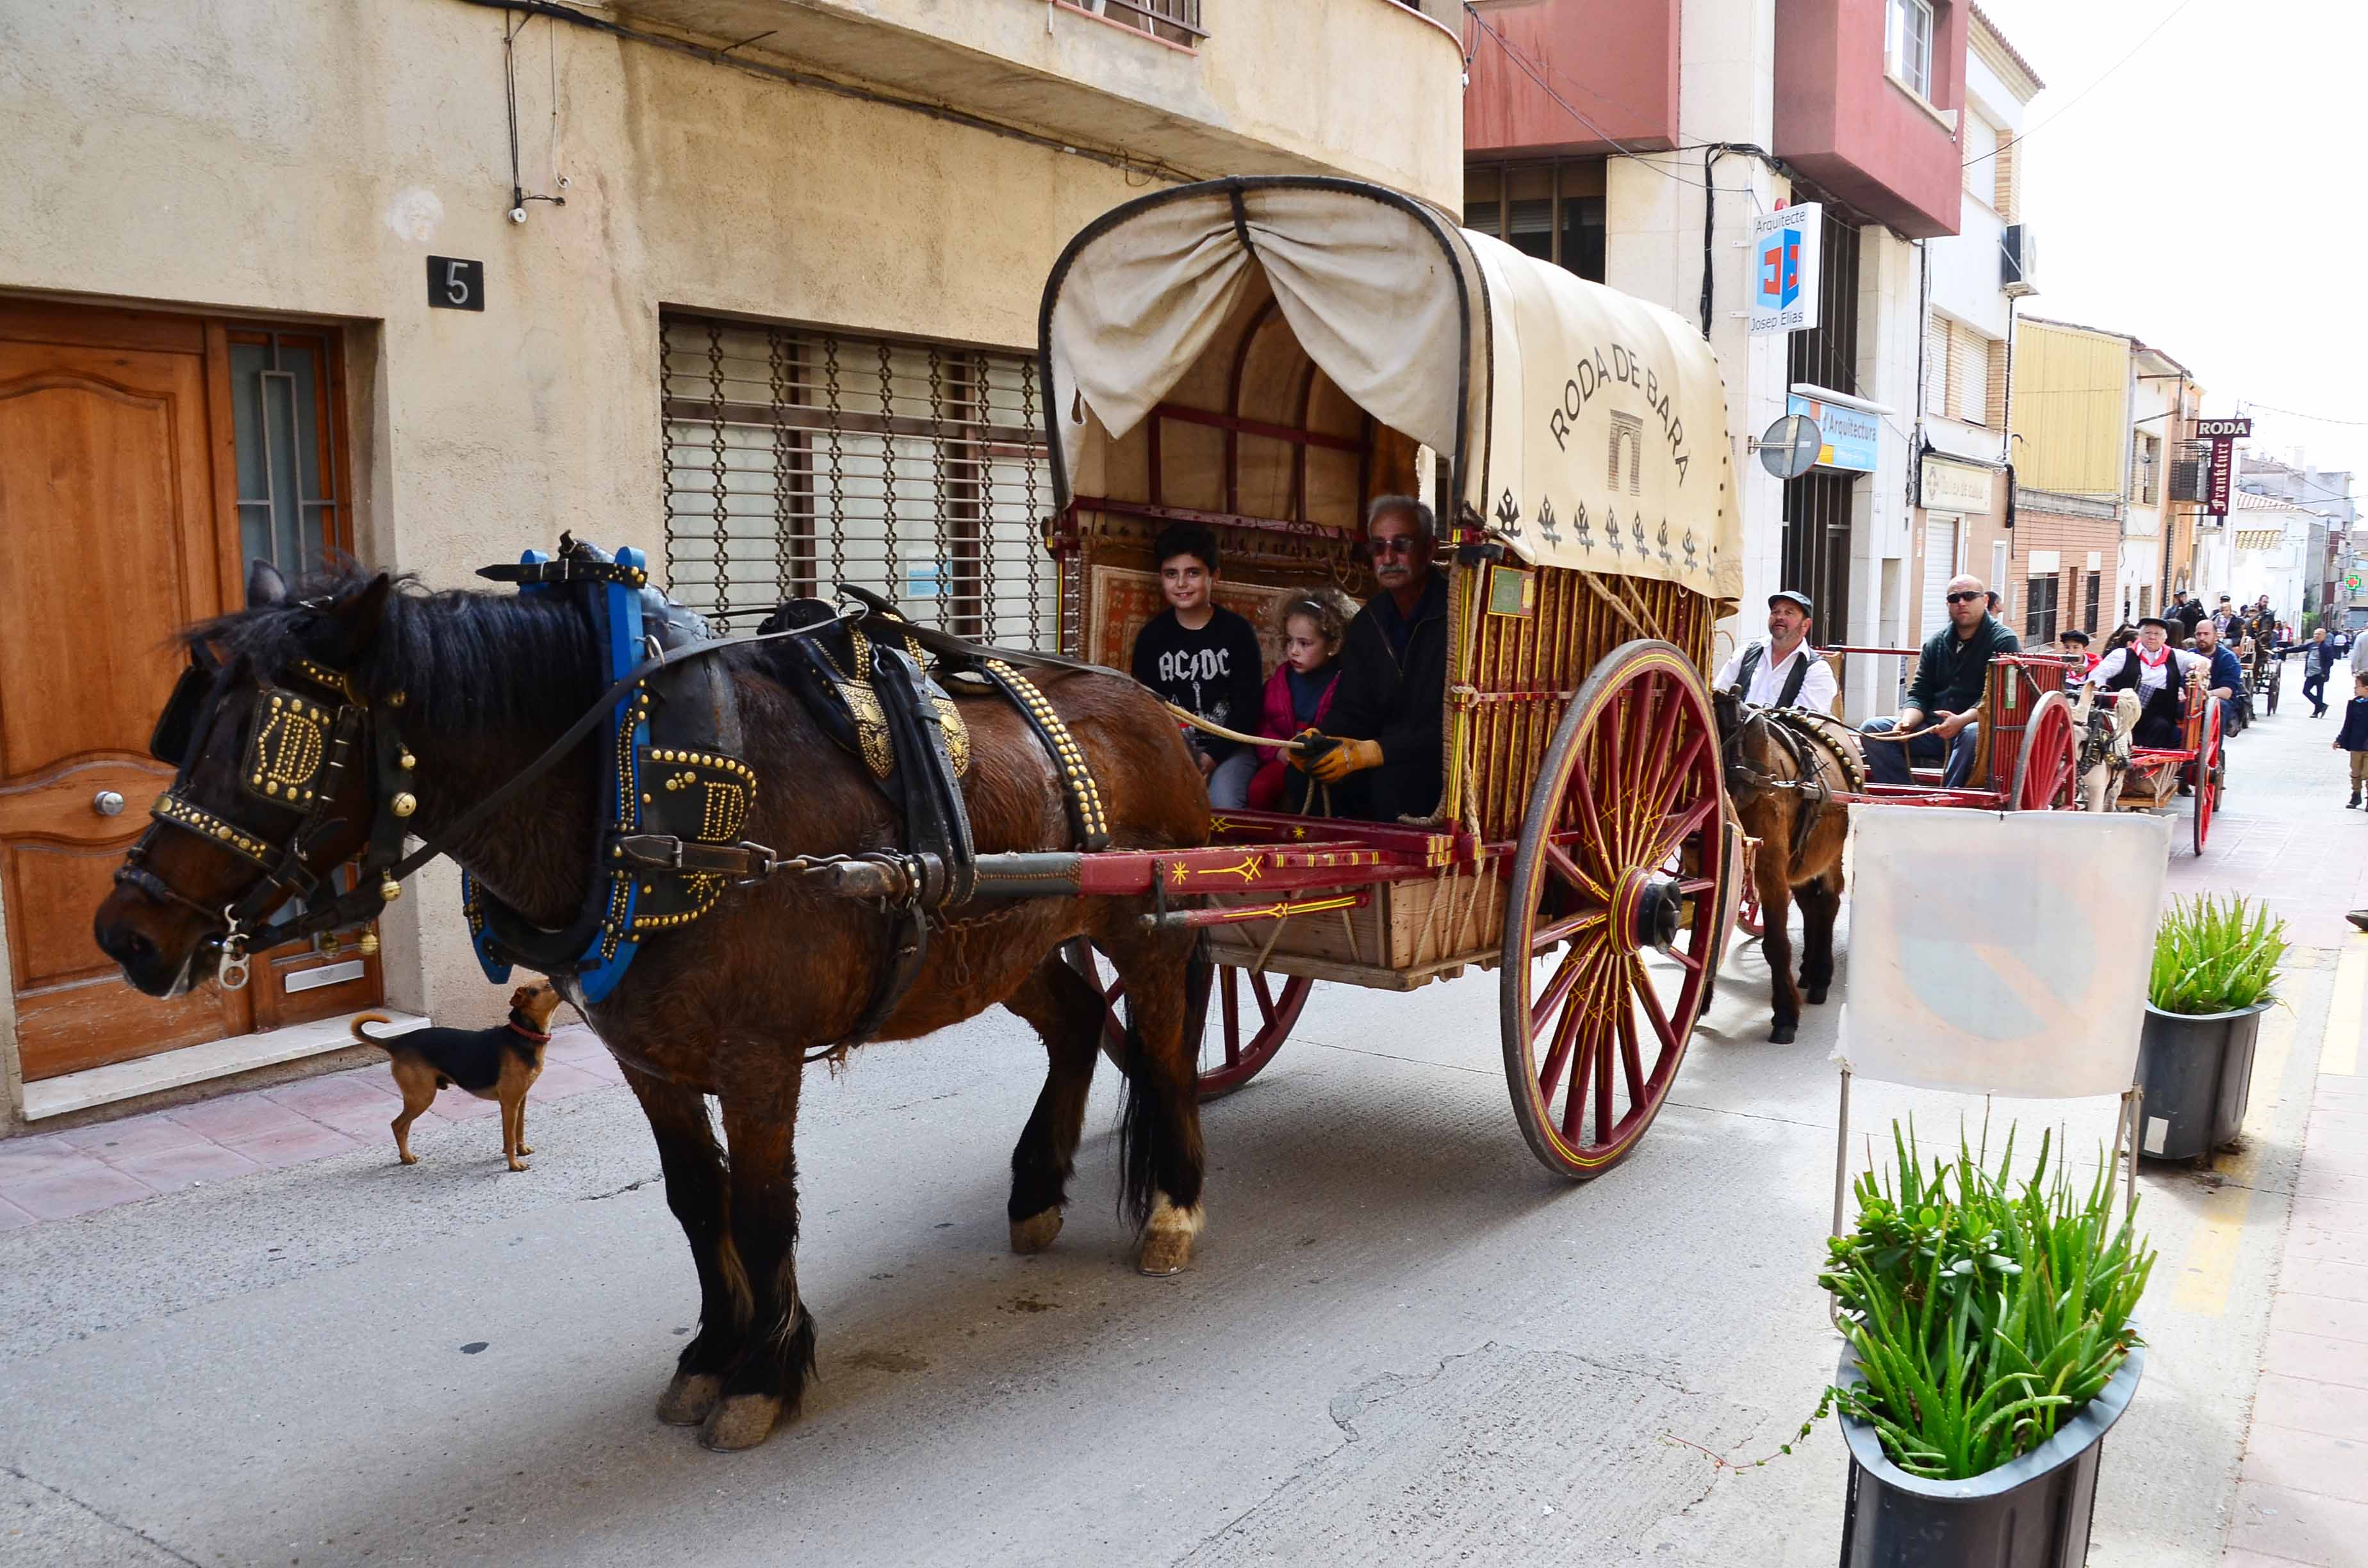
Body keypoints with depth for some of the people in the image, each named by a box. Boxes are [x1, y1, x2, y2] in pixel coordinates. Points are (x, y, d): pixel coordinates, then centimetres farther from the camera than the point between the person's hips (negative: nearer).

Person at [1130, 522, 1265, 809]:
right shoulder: (1151, 636, 4)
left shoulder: (1238, 631, -3)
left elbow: (1247, 703, -4)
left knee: (1223, 804, -28)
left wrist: (1214, 756, -16)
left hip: (1228, 746, -2)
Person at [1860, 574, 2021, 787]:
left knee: (1974, 734, -40)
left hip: (1973, 724, -5)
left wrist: (1961, 720, -29)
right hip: (1932, 729, 5)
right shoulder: (1935, 643, 17)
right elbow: (1919, 694, 13)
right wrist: (1907, 722, -10)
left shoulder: (2004, 641, 0)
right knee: (1873, 729, -14)